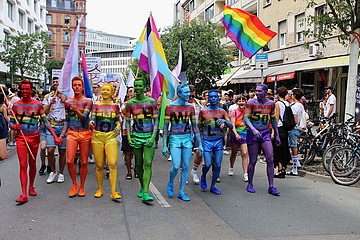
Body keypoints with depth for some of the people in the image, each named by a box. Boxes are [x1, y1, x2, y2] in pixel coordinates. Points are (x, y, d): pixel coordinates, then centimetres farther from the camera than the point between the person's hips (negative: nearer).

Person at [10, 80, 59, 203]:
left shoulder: (38, 104, 1)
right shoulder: (16, 105, 2)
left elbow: (45, 122, 1)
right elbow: (11, 122, 7)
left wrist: (55, 136, -7)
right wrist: (14, 126, -18)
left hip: (34, 137, 1)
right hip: (21, 138, -1)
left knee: (32, 164, 12)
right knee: (23, 165, -6)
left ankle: (31, 187, 31)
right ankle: (24, 194, -8)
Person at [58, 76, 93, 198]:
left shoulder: (88, 101, 1)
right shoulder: (68, 102, 10)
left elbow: (85, 118, -11)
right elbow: (67, 120, 15)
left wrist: (77, 110, -29)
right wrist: (62, 135, 8)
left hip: (85, 134, -1)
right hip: (72, 134, 2)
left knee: (84, 162, 3)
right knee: (69, 161, -9)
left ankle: (82, 187, 18)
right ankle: (74, 184, 13)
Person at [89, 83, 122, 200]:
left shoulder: (115, 106, 10)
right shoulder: (96, 105, 8)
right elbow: (92, 119, -1)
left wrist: (118, 126, -4)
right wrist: (91, 123, -23)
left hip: (111, 136, 0)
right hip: (97, 137, 0)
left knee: (112, 164, -12)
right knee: (99, 165, 5)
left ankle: (113, 192, -7)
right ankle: (99, 189, 21)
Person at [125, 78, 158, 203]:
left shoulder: (151, 102, 2)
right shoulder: (130, 103, 6)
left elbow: (156, 120, 2)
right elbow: (127, 121, 10)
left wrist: (153, 136, -9)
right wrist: (128, 136, -2)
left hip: (149, 136, -2)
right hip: (136, 136, 2)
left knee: (148, 164, -11)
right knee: (139, 164, 11)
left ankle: (145, 193, -13)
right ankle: (142, 187, 30)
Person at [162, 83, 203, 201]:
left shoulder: (190, 107, 7)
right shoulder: (170, 107, -4)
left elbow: (194, 126, 10)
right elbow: (165, 126, -2)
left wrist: (200, 144, 7)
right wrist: (164, 145, -6)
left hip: (187, 138, 4)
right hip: (175, 139, -3)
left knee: (185, 167, 5)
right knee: (176, 166, -10)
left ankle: (181, 192, 18)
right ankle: (170, 183, 22)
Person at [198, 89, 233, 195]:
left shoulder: (222, 111, 6)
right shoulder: (203, 111, 2)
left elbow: (231, 126, 1)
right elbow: (199, 126, 11)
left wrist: (224, 121, -17)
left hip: (218, 140, 2)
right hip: (207, 141, -2)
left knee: (218, 165, 2)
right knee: (208, 164, -8)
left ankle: (213, 186, 18)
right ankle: (203, 177, 26)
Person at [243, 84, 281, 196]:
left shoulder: (271, 103, 5)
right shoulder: (251, 102, -6)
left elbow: (273, 119, 15)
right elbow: (246, 118, -12)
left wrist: (277, 135, 16)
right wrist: (253, 129, -29)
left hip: (265, 133, 3)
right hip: (253, 133, -3)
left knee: (270, 160, -4)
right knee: (253, 161, 2)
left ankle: (271, 187, 4)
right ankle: (250, 185, 18)